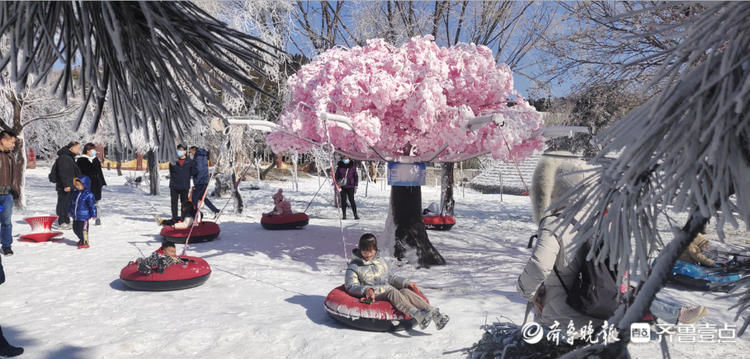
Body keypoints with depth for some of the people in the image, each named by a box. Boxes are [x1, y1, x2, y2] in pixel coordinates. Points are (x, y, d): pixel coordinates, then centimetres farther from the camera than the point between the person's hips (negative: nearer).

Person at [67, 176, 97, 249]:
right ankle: (82, 239, 36)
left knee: (83, 230, -6)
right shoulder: (75, 193, 8)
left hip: (84, 217, -8)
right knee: (75, 229, 16)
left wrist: (93, 215, -13)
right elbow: (72, 203, 22)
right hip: (75, 217, 8)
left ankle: (85, 243, 6)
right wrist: (70, 211, 26)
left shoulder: (89, 195, -15)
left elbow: (92, 205, -13)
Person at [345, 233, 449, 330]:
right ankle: (416, 314, -54)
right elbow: (351, 287, -4)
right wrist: (366, 290, -22)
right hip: (371, 297, -5)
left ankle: (434, 313, -39)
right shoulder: (354, 266, 5)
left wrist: (406, 283, 16)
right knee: (390, 290, -34)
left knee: (405, 291, -25)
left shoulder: (380, 261, 22)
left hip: (388, 293, 5)